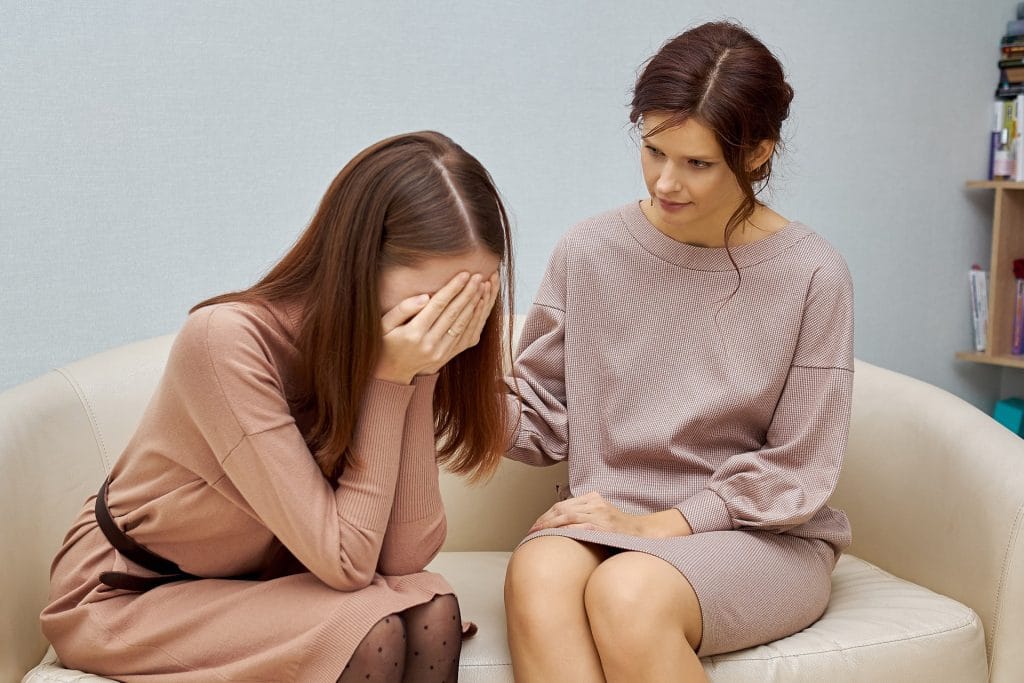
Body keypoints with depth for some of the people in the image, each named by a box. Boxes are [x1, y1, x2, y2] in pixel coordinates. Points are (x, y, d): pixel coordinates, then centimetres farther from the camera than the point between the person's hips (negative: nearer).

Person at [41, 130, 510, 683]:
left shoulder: (399, 348, -11)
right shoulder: (227, 341, -29)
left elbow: (406, 555, -20)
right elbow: (345, 564, -29)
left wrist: (417, 374, -27)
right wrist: (391, 379, -31)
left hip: (256, 583, 5)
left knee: (432, 610, -23)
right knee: (370, 635, -28)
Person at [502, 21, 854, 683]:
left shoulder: (811, 274, -6)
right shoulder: (590, 251, 1)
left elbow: (798, 470, -4)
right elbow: (543, 418, 5)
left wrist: (656, 524, -12)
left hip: (764, 538, -1)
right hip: (607, 521, 2)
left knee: (629, 590, -33)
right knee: (537, 573, -32)